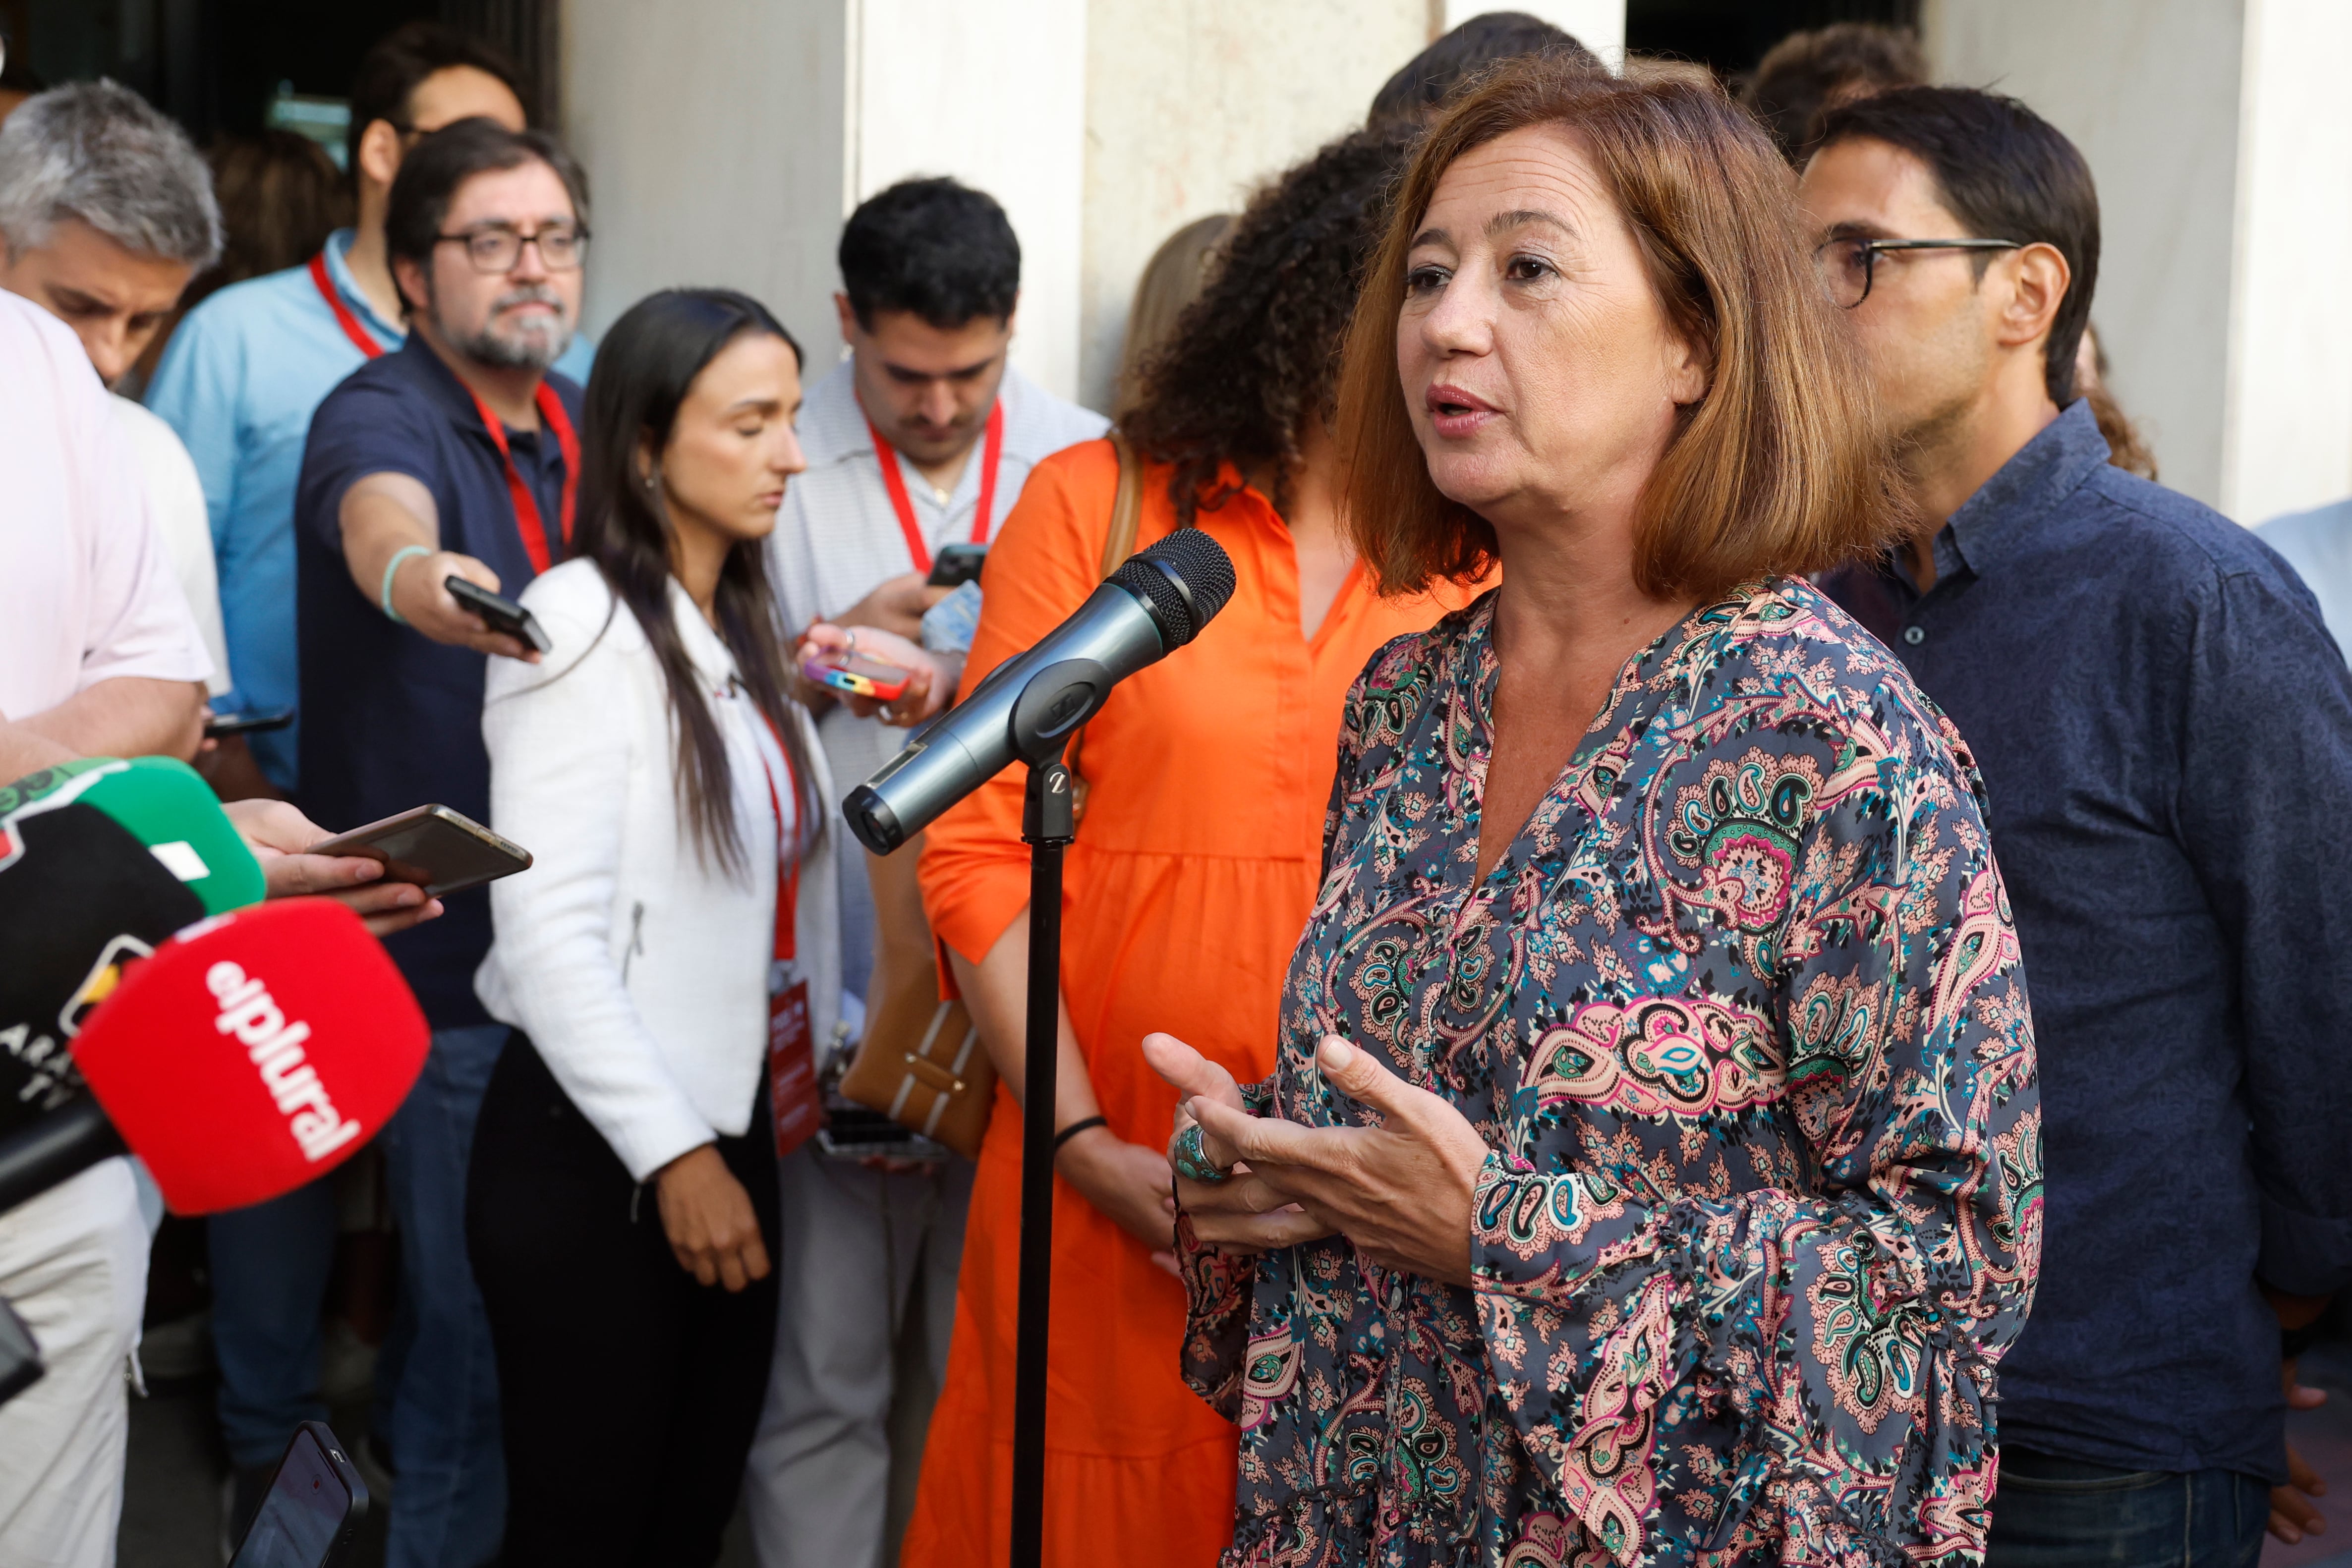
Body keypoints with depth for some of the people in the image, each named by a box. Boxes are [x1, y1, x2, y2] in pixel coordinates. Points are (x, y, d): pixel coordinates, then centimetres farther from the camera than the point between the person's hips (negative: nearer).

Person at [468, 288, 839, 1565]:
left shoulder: (747, 632, 12)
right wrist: (672, 1156, -16)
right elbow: (549, 931, -17)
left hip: (730, 1125, 7)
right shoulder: (583, 623, -12)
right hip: (595, 1155, -7)